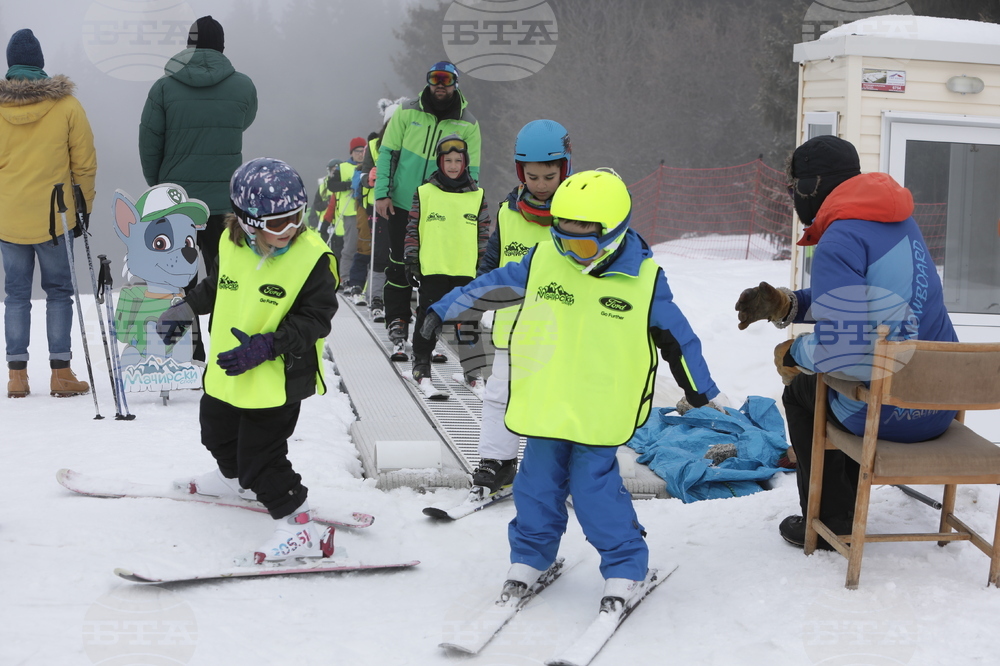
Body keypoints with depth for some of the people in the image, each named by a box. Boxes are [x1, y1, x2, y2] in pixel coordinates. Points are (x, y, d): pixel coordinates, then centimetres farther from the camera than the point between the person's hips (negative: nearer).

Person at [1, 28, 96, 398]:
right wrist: (83, 209, 10)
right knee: (58, 292, 7)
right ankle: (60, 373, 5)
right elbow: (84, 163, -1)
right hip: (55, 218, -2)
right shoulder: (66, 105, -5)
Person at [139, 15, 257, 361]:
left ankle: (189, 346, 14)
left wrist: (157, 185, 13)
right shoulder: (243, 86, -3)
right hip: (225, 200, 0)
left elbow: (148, 142, -1)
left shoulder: (164, 87, -5)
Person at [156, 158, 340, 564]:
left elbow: (315, 319, -20)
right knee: (217, 432, 30)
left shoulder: (312, 256, -21)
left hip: (277, 380, -7)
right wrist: (186, 309, 18)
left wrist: (268, 345, -29)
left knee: (261, 458, -7)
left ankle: (297, 525, 5)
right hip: (226, 373, 8)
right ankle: (235, 478, 59)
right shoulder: (231, 245, -5)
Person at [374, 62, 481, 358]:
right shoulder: (407, 113, 2)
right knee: (400, 264, 5)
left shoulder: (468, 124, 3)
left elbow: (471, 171, 6)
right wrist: (382, 194, -2)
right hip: (402, 204, 0)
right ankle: (397, 320, 17)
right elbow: (387, 153, 4)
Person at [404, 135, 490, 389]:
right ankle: (421, 363, 20)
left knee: (468, 319, 4)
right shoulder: (424, 193, 2)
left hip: (467, 271, 1)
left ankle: (472, 368, 12)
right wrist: (411, 261, 0)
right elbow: (413, 229, 4)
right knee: (428, 317, 6)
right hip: (431, 269, -1)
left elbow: (484, 233, 10)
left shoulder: (477, 196, 7)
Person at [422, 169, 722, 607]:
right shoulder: (543, 260, -3)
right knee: (538, 481, 11)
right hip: (544, 405, 4)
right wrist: (443, 309, 17)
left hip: (600, 413, -3)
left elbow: (676, 337, 2)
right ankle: (529, 557, 30)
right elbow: (492, 286, 11)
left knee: (595, 486, -5)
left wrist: (704, 394, 10)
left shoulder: (644, 279, -8)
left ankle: (625, 568, 12)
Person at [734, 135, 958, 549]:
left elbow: (839, 350, -26)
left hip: (890, 415, -8)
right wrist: (786, 305, 9)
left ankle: (830, 522, 27)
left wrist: (792, 353, -6)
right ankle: (850, 504, 43)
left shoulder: (838, 243, -20)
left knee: (800, 390, 20)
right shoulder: (898, 220, 8)